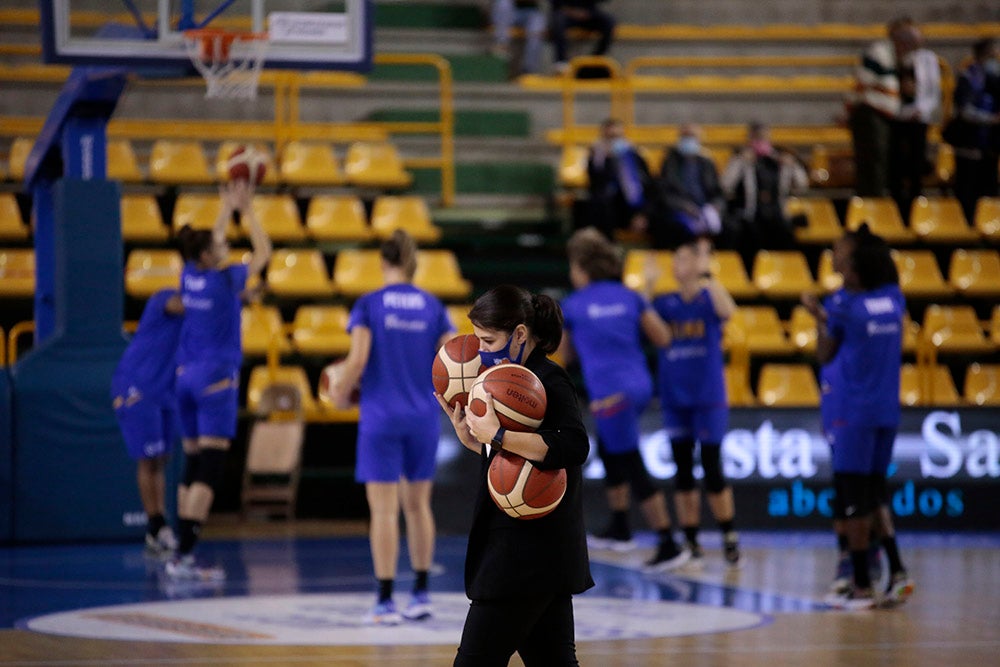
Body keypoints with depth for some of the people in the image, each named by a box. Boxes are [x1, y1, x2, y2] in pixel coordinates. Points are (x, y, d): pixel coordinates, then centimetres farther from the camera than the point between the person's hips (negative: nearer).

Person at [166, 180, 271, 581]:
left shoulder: (190, 275, 5)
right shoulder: (225, 280, -11)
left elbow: (211, 243, 25)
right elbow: (263, 252, 1)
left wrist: (228, 206, 30)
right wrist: (246, 210, 8)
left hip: (187, 377, 7)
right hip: (216, 381, -7)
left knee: (193, 466, 10)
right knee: (209, 469, -9)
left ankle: (183, 552, 8)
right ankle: (184, 555, -16)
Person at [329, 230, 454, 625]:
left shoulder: (369, 305, -6)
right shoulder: (433, 307, 3)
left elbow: (358, 360, -13)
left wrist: (342, 392, 4)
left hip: (381, 416, -3)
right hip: (423, 416, 3)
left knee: (384, 510, -2)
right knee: (418, 504, 15)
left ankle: (385, 600, -3)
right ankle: (421, 593, 19)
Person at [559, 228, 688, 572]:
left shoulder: (572, 306, -4)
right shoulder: (629, 297, 6)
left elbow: (563, 352, 10)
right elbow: (663, 338, 2)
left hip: (610, 395, -7)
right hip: (640, 385, 7)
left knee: (634, 471, -3)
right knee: (608, 451, 28)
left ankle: (669, 546, -4)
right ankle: (619, 527, 40)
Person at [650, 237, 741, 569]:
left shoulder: (709, 297, -3)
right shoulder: (665, 304, 4)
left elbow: (727, 311, -25)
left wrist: (706, 274, -31)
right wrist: (646, 287, -18)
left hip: (708, 398, -3)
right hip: (675, 400, 3)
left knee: (712, 468, -5)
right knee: (683, 470, 5)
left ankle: (730, 537, 9)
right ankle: (690, 542, 11)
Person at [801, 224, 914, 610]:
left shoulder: (843, 305, -10)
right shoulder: (894, 299, 4)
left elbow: (824, 355, -2)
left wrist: (818, 318, 7)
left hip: (853, 413, -6)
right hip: (887, 411, 6)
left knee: (853, 498, -1)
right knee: (875, 492, 14)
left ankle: (861, 587, 1)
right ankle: (897, 572, 3)